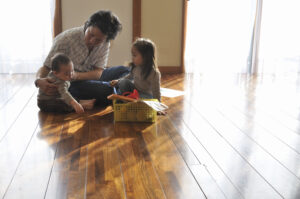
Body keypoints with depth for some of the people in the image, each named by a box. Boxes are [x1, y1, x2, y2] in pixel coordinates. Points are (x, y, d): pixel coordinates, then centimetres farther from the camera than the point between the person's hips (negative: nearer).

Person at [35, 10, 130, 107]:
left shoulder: (104, 42, -8)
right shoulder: (65, 39, -21)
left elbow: (98, 72, -13)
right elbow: (46, 67, -16)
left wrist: (76, 76, -33)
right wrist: (39, 81, -41)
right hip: (70, 85, -6)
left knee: (124, 70, 3)